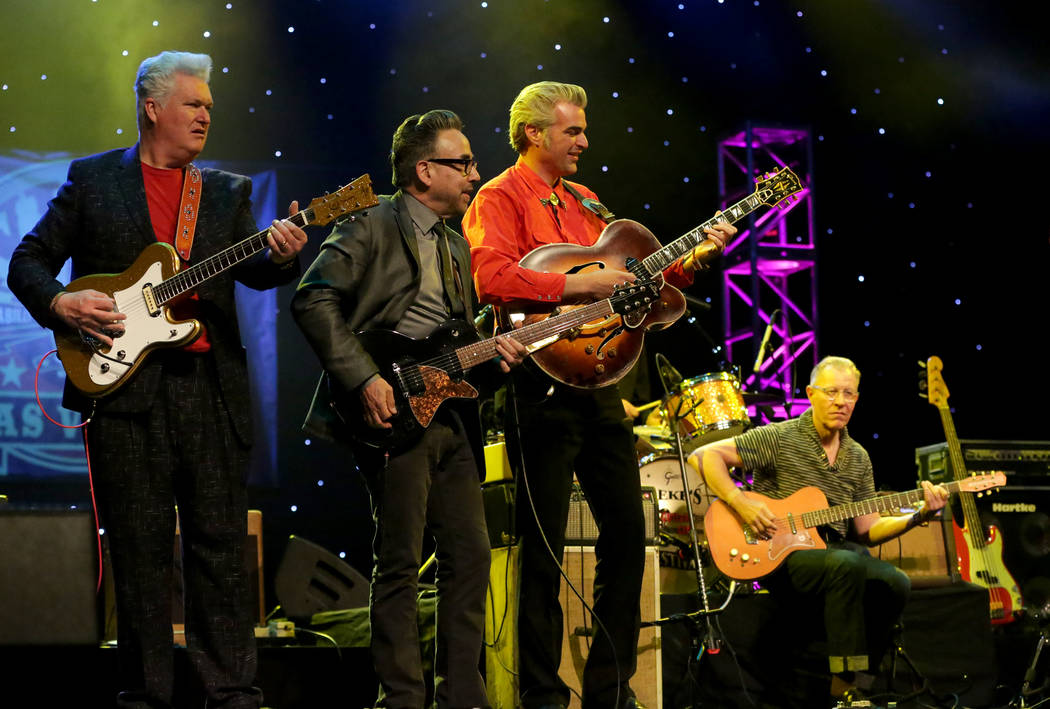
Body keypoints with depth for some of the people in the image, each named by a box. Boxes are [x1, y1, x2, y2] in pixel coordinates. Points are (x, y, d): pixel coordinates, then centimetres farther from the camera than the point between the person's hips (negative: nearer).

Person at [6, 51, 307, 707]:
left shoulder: (229, 191, 15)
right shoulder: (92, 178, 10)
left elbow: (251, 270, 1)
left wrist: (280, 256, -21)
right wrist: (61, 304, -10)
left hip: (212, 385, 2)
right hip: (121, 382, -2)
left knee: (222, 546, 1)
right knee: (140, 549, 2)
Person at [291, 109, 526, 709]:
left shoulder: (456, 244, 20)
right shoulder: (373, 227, -6)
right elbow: (313, 300, -16)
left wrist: (489, 349, 5)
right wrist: (364, 378, -21)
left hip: (451, 415, 8)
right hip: (394, 412, -8)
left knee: (471, 555, 7)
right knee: (401, 563, -5)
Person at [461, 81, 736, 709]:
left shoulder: (582, 203, 20)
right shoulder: (501, 198, -5)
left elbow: (626, 276, 22)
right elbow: (492, 280, -22)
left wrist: (692, 260, 9)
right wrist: (579, 286, -23)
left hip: (597, 382, 8)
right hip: (542, 387, -8)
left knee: (628, 532, 9)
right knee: (545, 546, -4)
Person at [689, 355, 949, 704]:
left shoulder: (858, 458, 13)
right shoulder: (780, 438, -5)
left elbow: (867, 530, 12)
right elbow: (704, 456, -10)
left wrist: (918, 516, -3)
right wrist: (741, 503, -20)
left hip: (831, 550, 6)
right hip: (778, 555, -6)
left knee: (895, 582, -22)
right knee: (848, 566, -35)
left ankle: (859, 678, -6)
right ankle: (843, 682, -30)